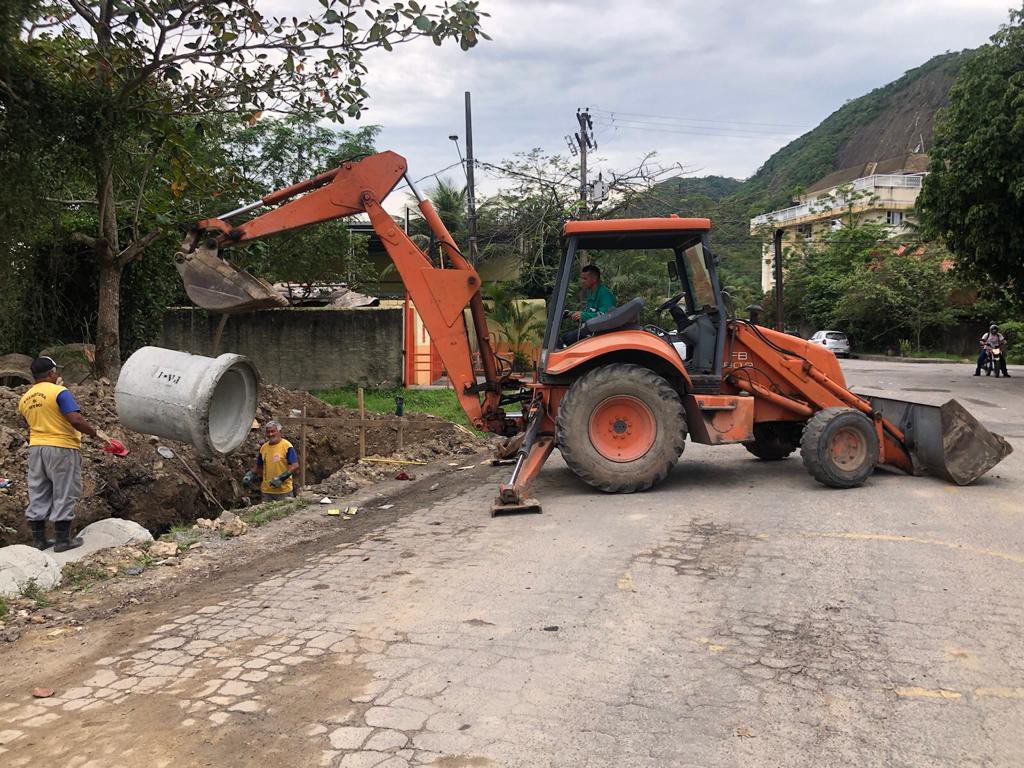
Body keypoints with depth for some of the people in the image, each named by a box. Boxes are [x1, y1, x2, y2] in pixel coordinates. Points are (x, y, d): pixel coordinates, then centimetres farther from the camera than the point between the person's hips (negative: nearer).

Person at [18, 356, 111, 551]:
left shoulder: (24, 399, 9)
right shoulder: (59, 392, -13)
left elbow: (31, 425, 17)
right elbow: (75, 419, -22)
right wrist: (94, 433, -10)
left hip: (36, 448, 7)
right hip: (62, 448, -6)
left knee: (38, 495, 12)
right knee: (64, 494, 2)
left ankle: (38, 539, 19)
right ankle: (63, 540, 6)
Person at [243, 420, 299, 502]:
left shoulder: (287, 446, -7)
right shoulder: (263, 447, 10)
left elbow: (295, 466, -12)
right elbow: (259, 468, 21)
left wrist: (281, 478, -21)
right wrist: (250, 475, 4)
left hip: (284, 490, -5)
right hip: (266, 491, 5)